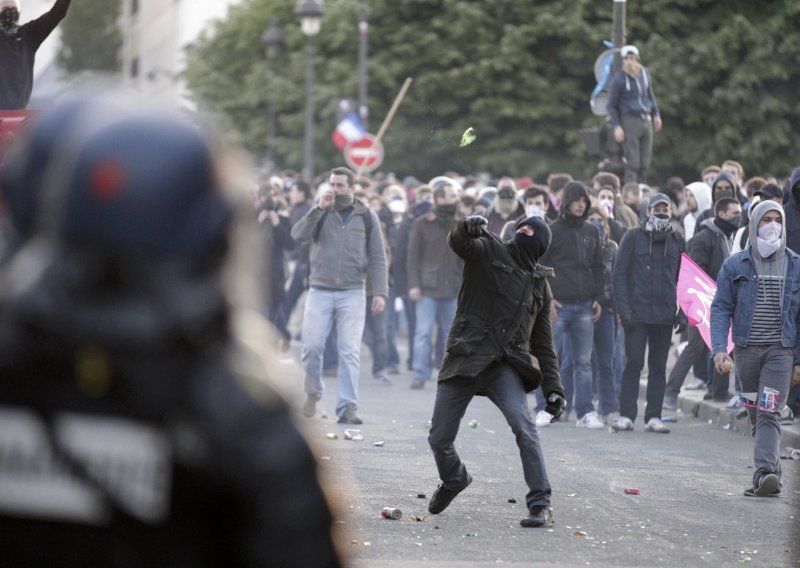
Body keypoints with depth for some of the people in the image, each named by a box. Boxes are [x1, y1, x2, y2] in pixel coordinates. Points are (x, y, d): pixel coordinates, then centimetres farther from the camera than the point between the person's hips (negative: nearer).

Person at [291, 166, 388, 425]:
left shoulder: (367, 217, 7)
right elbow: (298, 235, -8)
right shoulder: (320, 213, 8)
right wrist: (319, 209, -17)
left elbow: (377, 258, 6)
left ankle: (347, 407, -6)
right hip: (320, 291, 1)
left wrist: (380, 292, -3)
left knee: (350, 351, -7)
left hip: (352, 294, -1)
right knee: (311, 346, -3)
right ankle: (313, 393, 21)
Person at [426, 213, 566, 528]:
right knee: (439, 439, 4)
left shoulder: (540, 285, 19)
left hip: (507, 366, 1)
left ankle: (541, 505, -22)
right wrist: (467, 228, -39)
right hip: (465, 358, -1)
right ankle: (454, 479, 38)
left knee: (524, 426, -24)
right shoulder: (488, 252, 8)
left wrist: (553, 388, 11)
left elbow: (543, 343, 21)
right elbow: (458, 242, -15)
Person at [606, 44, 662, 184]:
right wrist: (616, 126, -12)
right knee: (632, 162, -8)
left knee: (645, 162, 8)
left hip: (646, 120, 6)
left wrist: (656, 114, 20)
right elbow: (612, 105, -4)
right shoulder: (619, 79, -9)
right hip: (630, 121, -6)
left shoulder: (644, 73, 7)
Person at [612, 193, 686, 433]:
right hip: (637, 312, -3)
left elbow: (682, 278, 14)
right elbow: (620, 274, 0)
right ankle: (626, 415, -1)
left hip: (665, 314, 3)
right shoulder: (633, 237, 1)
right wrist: (623, 308, -9)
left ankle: (653, 417, 9)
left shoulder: (677, 241, 10)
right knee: (634, 364, -5)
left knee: (659, 367, 5)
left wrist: (683, 312, 6)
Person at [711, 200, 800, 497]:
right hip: (746, 349, 2)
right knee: (755, 415, 7)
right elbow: (721, 308, 2)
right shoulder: (735, 265, 3)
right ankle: (773, 475, 15)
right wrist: (719, 348, -12)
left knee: (769, 414, -15)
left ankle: (764, 473, -26)